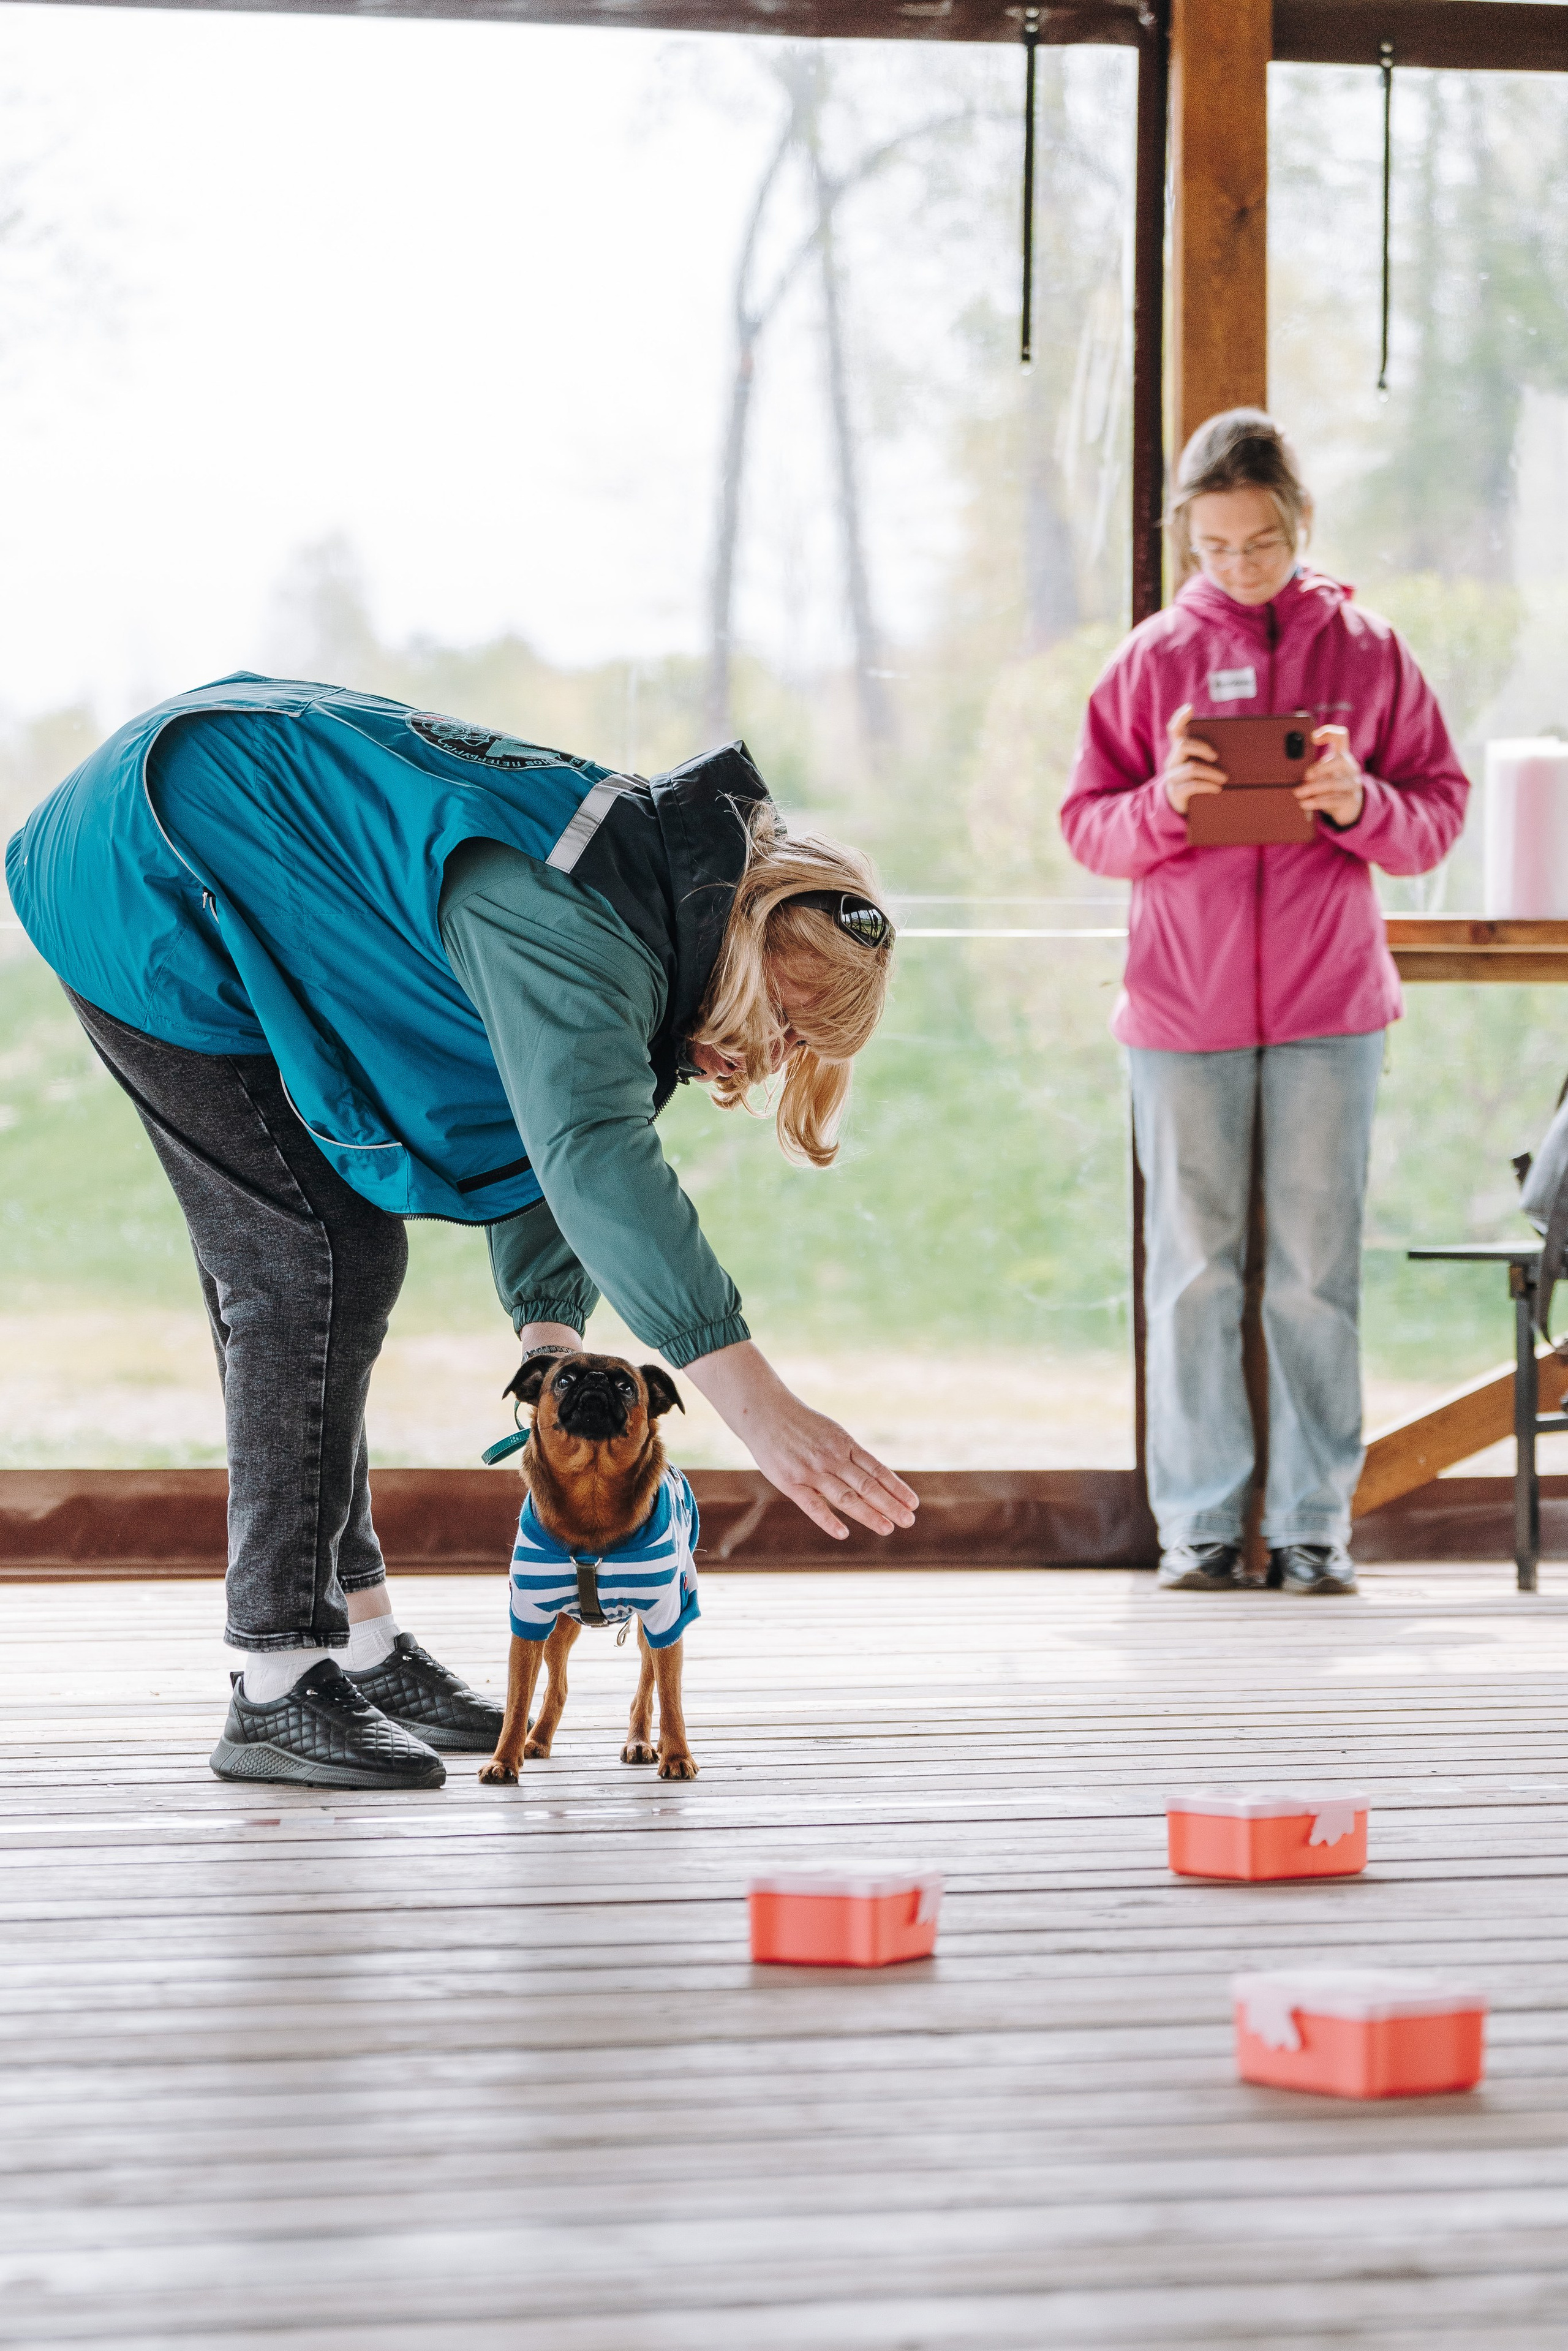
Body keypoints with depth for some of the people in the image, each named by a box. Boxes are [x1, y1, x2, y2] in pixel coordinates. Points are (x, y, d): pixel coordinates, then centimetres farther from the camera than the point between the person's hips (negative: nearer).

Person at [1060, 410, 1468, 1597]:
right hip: (1182, 1005, 0)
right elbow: (1087, 822, 4)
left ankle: (1315, 1519, 8)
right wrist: (1163, 805, -16)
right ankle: (1199, 1520, 8)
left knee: (1318, 1274, 2)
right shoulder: (1153, 658, 4)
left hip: (1329, 1008, 0)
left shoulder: (1366, 650, 3)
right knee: (1193, 1271, 2)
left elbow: (1440, 809, 4)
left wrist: (1362, 806, -16)